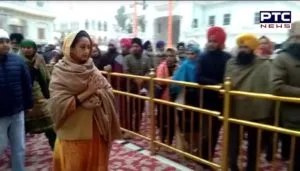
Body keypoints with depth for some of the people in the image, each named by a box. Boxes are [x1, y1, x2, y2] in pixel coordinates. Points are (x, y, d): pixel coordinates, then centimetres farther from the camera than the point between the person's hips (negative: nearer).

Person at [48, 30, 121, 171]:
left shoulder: (92, 70, 3)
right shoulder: (60, 73, -12)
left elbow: (109, 92, 0)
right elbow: (59, 105, -21)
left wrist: (96, 93, -19)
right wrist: (87, 93, -20)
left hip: (95, 132, 5)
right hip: (73, 135, -4)